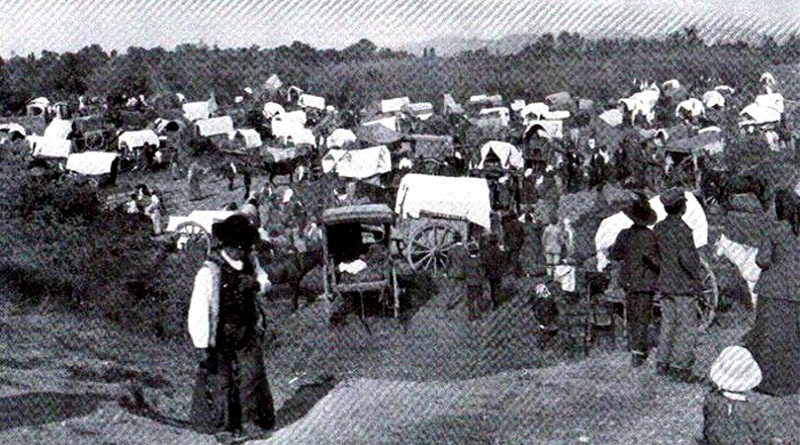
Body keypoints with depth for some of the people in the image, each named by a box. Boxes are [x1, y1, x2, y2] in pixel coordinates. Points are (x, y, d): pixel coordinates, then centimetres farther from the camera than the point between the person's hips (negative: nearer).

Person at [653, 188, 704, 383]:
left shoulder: (658, 228, 6)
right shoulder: (681, 229, -17)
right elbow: (687, 258, -22)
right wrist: (698, 275, -8)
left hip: (663, 284, 8)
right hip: (683, 286, -8)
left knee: (667, 324, 16)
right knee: (686, 328, -1)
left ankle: (662, 363, 20)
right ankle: (680, 367, -1)